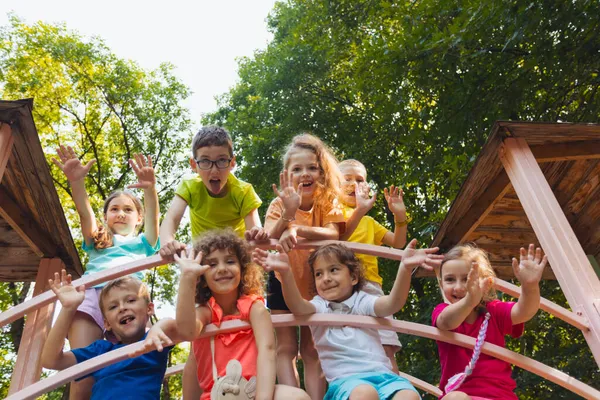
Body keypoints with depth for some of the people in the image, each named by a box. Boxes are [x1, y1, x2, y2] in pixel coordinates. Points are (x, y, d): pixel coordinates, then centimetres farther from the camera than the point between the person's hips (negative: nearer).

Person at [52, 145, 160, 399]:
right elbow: (85, 212, 11)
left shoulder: (143, 243, 27)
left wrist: (150, 189, -16)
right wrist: (76, 181, -9)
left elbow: (153, 217, 6)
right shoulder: (97, 241, 31)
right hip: (90, 295, 1)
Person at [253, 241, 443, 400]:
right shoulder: (319, 306, 13)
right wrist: (286, 273, -32)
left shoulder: (362, 301, 13)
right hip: (345, 379, -1)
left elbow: (393, 303, -8)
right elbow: (298, 307, -11)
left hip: (381, 374, 2)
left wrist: (405, 268, -28)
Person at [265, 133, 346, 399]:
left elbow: (332, 235, -32)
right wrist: (288, 214, -43)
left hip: (316, 283, 0)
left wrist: (297, 229, -48)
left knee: (312, 351, 4)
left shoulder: (327, 202, -13)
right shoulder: (279, 204, -13)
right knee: (286, 349, -3)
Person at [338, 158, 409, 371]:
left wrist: (400, 215, 7)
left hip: (370, 284, 5)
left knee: (386, 348, -6)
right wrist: (359, 211, -17)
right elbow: (335, 238, -8)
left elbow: (397, 243, 21)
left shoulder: (369, 222, 31)